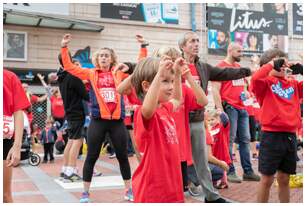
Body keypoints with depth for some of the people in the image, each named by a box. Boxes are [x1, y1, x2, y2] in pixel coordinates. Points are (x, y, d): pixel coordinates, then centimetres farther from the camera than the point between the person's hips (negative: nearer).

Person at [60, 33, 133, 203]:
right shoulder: (91, 73, 7)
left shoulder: (119, 73, 9)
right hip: (98, 120, -1)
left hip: (117, 120, 1)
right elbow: (69, 66, 6)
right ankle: (85, 192, 16)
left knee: (123, 156, 9)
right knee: (92, 156, 4)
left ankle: (128, 190, 24)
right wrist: (64, 47, -1)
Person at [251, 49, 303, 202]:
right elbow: (255, 79, -25)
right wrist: (272, 64, -16)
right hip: (272, 135, -5)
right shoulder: (265, 82, -4)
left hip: (290, 136, 5)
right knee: (267, 179, 3)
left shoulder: (293, 84, 13)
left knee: (284, 179, 17)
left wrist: (299, 70, 0)